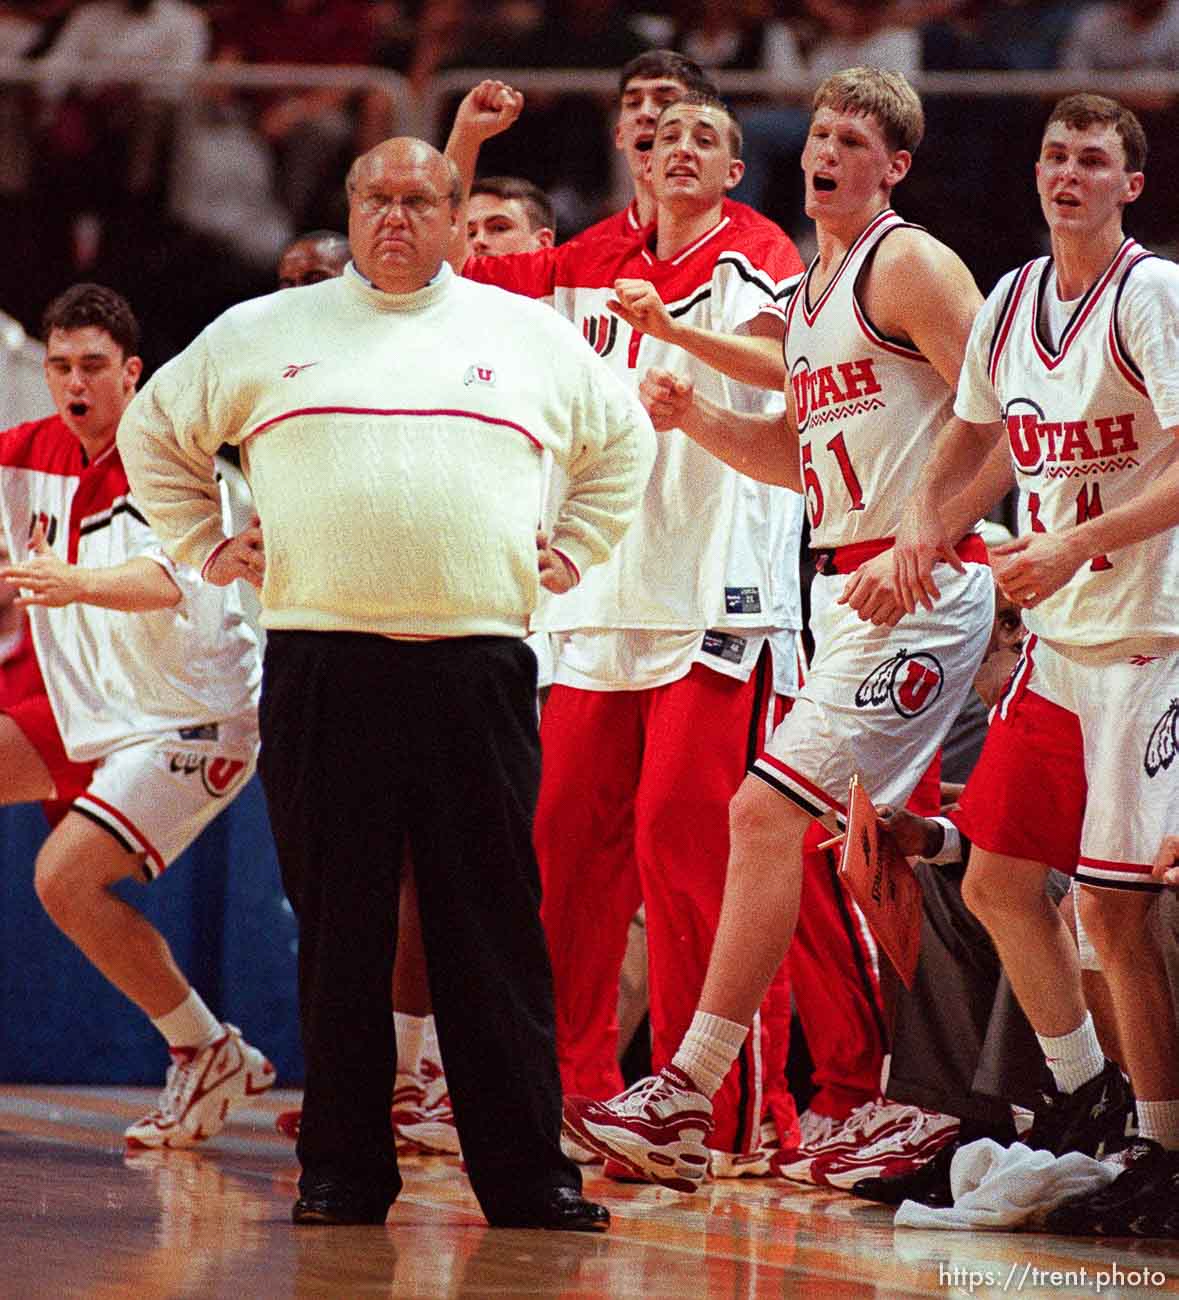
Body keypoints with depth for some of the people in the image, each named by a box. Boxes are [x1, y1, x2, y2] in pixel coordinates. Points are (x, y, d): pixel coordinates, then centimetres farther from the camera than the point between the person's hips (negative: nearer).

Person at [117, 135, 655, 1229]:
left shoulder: (531, 335, 14)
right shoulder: (263, 333, 13)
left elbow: (624, 440, 27)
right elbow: (154, 428, 23)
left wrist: (568, 554, 16)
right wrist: (205, 544, 13)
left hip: (476, 667, 0)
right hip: (321, 665, 0)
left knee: (494, 930, -2)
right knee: (337, 927, 0)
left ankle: (526, 1173, -1)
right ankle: (342, 1171, 5)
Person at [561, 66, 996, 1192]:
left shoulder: (909, 265, -8)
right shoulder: (809, 289, 19)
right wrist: (695, 418, 8)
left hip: (918, 591, -10)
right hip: (847, 583, 10)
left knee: (765, 814, -15)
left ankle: (687, 1100, -16)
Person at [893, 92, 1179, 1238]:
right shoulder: (1010, 302, 10)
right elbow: (969, 432, 26)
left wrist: (1073, 547, -27)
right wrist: (924, 513, 6)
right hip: (1054, 640, 8)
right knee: (997, 882, 10)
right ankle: (1085, 1091, 27)